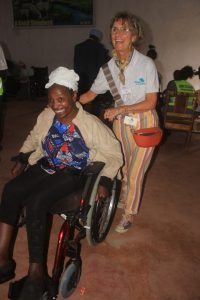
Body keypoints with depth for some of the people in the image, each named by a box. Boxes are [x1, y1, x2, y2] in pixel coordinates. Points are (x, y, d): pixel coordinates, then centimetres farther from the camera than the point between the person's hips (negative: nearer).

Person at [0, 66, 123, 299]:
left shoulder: (90, 124, -14)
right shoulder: (46, 116, 1)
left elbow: (114, 153, -8)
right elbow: (33, 138, 21)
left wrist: (105, 181, -16)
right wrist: (20, 160, 12)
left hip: (72, 173, -5)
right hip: (46, 166, 5)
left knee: (35, 202, -29)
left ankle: (36, 272, -15)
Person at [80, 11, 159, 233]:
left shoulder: (146, 64, -16)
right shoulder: (108, 67, -5)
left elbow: (151, 102, -16)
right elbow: (92, 93, 4)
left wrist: (120, 109, -24)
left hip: (144, 123, -3)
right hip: (121, 123, 4)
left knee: (135, 173, 2)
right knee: (123, 167, 18)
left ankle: (129, 214, 25)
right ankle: (124, 199, 46)